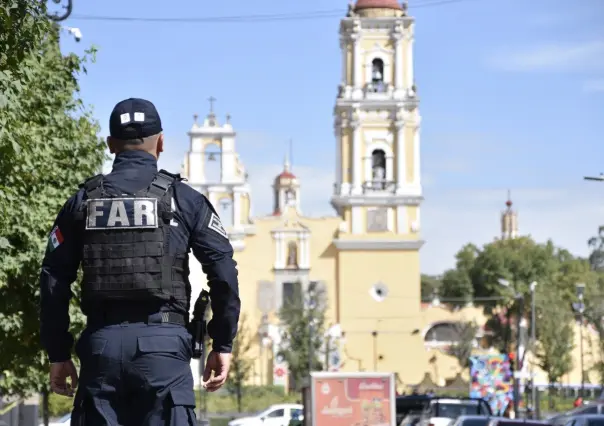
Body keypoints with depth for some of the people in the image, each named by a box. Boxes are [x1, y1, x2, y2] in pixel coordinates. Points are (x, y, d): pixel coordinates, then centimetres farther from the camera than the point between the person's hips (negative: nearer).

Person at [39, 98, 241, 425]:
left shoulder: (83, 201, 11)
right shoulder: (183, 198, 4)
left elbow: (54, 281, 8)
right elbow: (223, 271, -2)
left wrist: (58, 354, 13)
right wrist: (222, 344, 5)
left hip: (101, 343, 2)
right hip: (163, 342, -2)